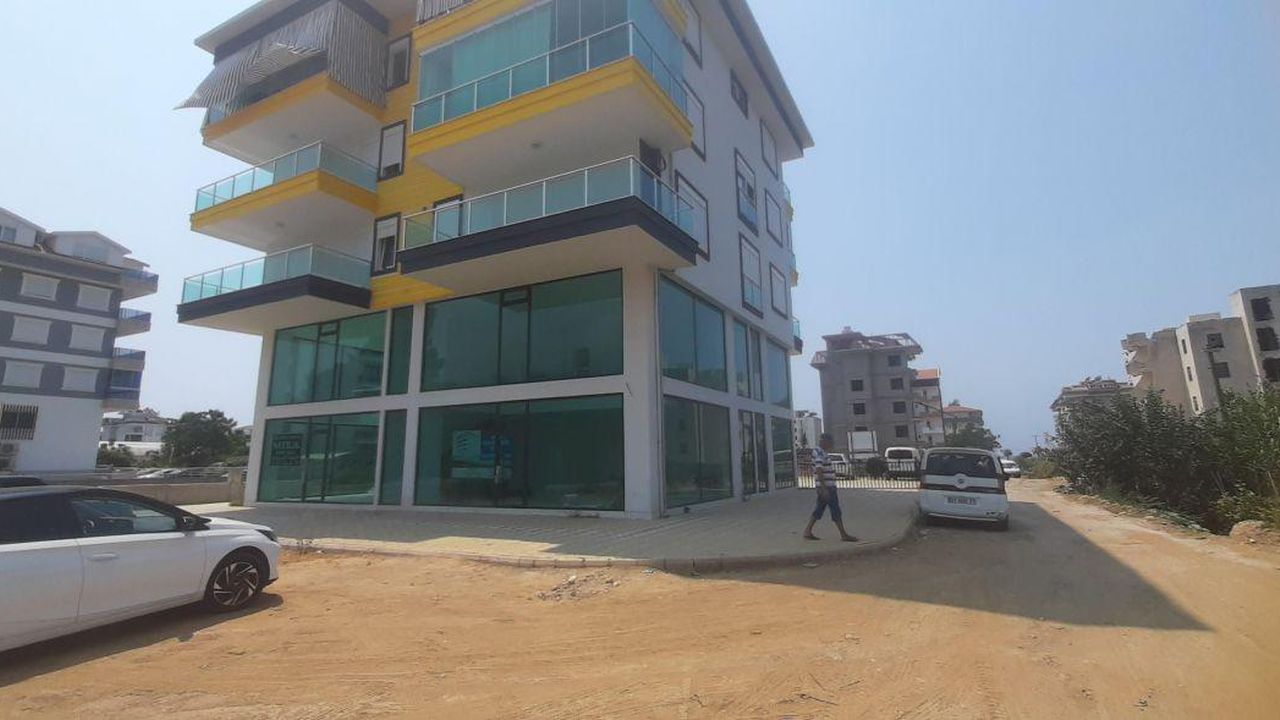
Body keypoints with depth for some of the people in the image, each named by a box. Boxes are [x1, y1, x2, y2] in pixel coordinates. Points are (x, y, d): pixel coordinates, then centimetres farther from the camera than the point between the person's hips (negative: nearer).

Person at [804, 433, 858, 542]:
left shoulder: (821, 453, 15)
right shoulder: (819, 454, -18)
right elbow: (819, 471, -24)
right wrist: (824, 489, -26)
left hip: (826, 487, 10)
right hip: (826, 487, -10)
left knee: (819, 509, 12)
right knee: (836, 511, -2)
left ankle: (808, 532, 14)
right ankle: (844, 535, 6)